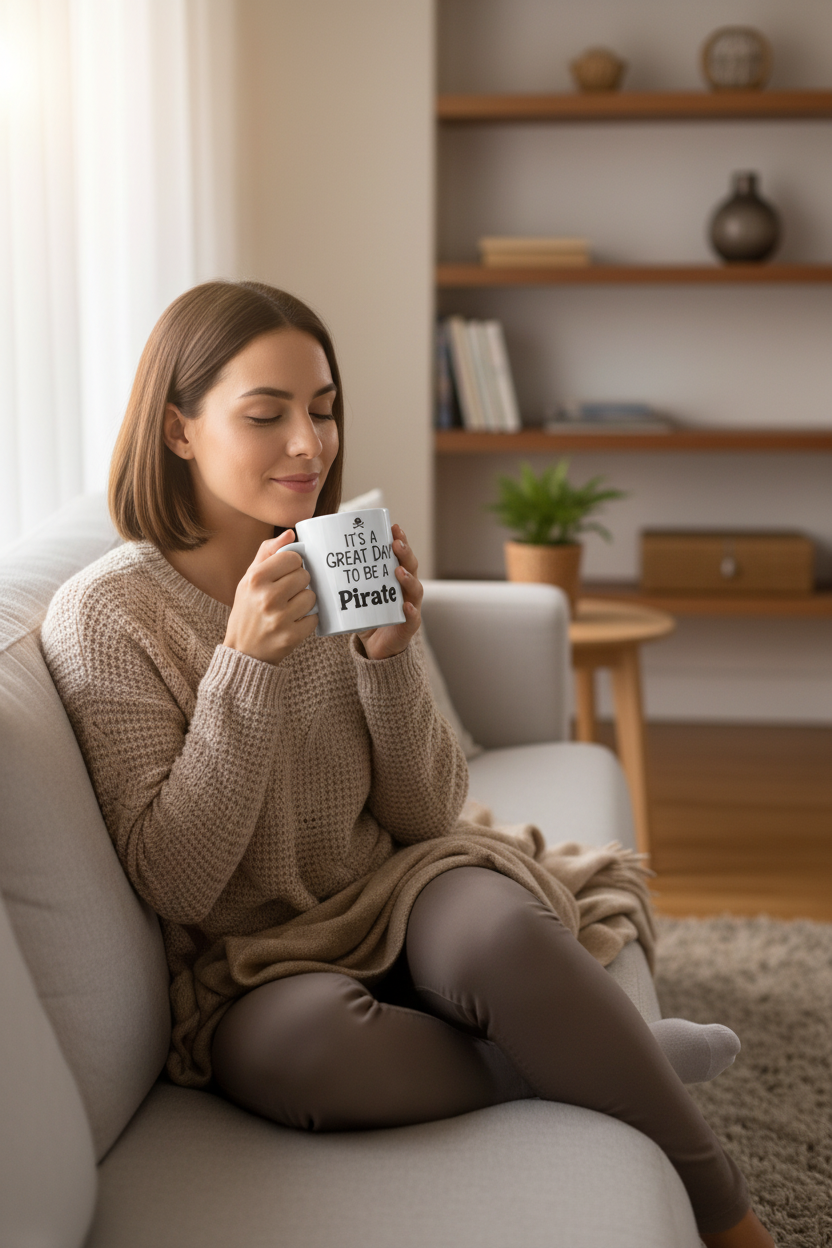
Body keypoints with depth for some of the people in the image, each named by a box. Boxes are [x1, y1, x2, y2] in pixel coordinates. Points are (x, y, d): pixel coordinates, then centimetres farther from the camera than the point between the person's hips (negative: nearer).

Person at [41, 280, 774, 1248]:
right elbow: (174, 885, -15)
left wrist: (390, 653, -15)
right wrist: (248, 664, -25)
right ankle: (607, 1062, -13)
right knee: (310, 1041, -36)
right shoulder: (104, 616, -10)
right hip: (257, 970, -2)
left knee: (494, 931, -32)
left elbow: (426, 816, 2)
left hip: (396, 899, 3)